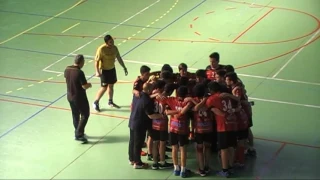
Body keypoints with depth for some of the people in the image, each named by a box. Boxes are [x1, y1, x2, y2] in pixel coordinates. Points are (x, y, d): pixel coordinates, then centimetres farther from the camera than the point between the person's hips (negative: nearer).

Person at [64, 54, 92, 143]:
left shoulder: (67, 69, -4)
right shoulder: (79, 73, -27)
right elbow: (85, 86, -22)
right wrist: (89, 85, -1)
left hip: (70, 96, 7)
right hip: (79, 97, -7)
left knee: (75, 115, 21)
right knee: (85, 115, 7)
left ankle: (77, 132, 33)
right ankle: (79, 134, 3)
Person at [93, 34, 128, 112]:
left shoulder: (114, 48, -4)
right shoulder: (101, 49, -24)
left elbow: (119, 58, 9)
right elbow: (97, 61, -21)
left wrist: (124, 67, 12)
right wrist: (97, 71, -27)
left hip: (112, 69, 6)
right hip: (104, 70, -6)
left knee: (111, 85, 17)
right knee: (104, 87, -5)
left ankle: (110, 102, 34)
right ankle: (96, 102, 11)